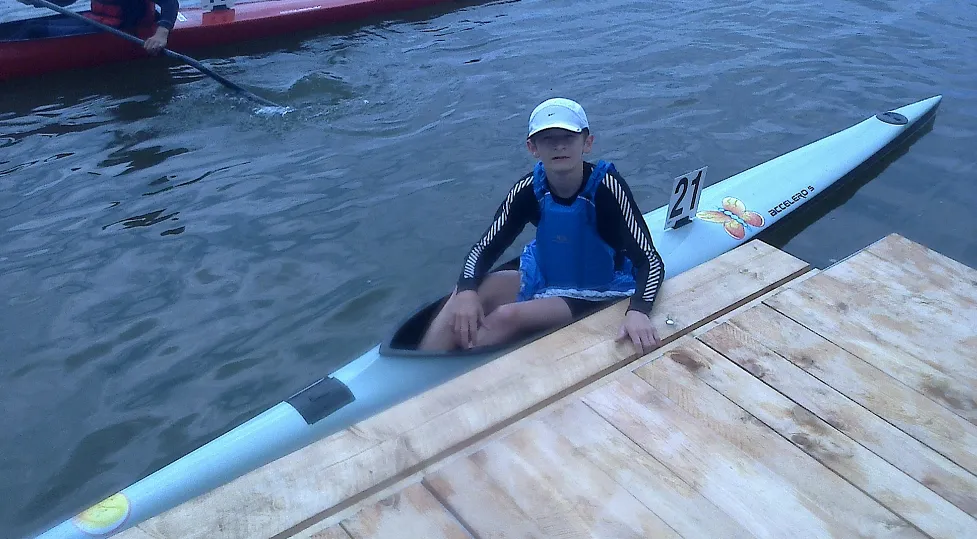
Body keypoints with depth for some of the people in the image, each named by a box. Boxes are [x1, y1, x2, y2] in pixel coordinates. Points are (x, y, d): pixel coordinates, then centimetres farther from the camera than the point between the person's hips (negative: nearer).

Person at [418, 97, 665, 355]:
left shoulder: (605, 186, -23)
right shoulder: (529, 188, -11)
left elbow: (651, 261, -24)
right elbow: (484, 248, -6)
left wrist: (638, 310, -44)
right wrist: (467, 291, -28)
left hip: (599, 295, -4)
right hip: (543, 280, 5)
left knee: (507, 316, -28)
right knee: (464, 296, -19)